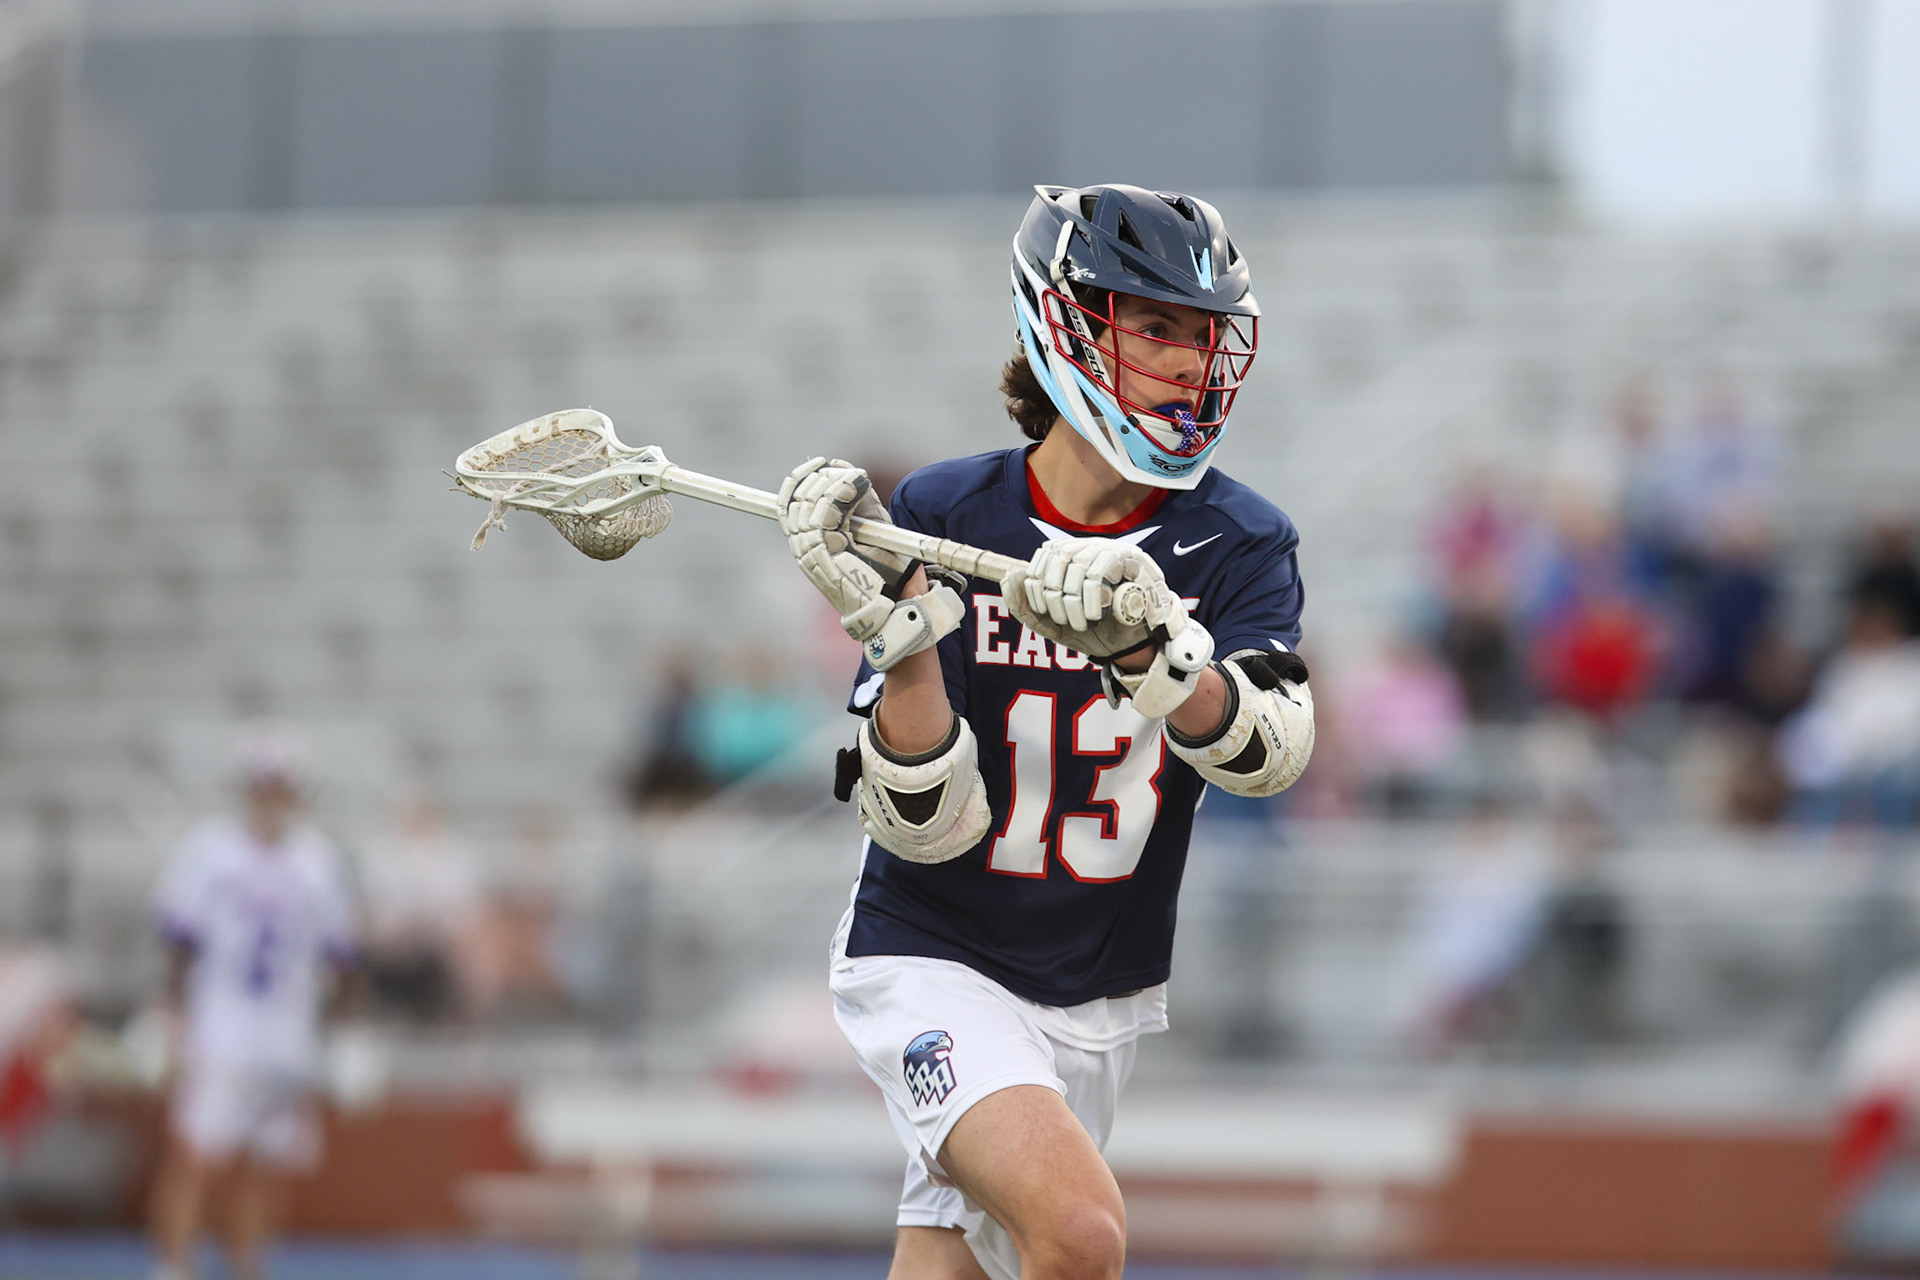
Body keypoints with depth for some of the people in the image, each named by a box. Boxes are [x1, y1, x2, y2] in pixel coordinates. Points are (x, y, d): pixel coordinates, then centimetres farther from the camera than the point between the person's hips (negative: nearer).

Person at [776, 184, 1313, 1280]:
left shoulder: (1238, 543, -5)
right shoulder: (946, 516, -10)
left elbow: (1269, 752, -25)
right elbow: (926, 823, -15)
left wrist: (1144, 643, -43)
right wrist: (897, 629, -31)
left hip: (1104, 997, 4)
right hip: (936, 970, -4)